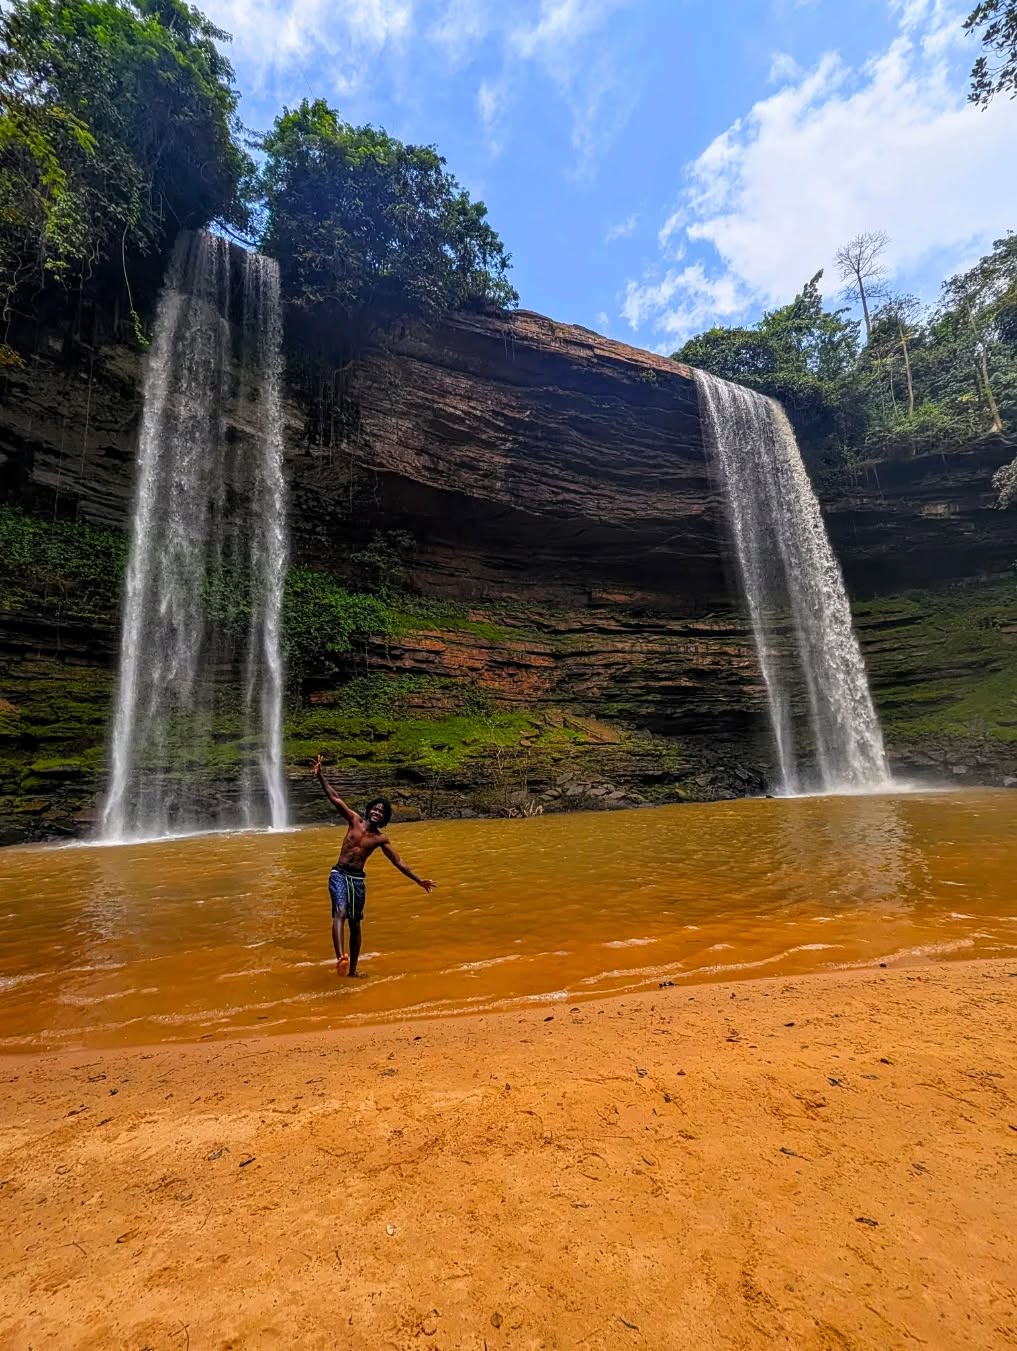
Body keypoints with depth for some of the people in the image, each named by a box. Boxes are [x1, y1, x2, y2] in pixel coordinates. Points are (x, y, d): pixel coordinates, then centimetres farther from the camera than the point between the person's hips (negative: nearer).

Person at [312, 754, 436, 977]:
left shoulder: (381, 838, 2)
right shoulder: (354, 820, -2)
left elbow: (398, 862, 5)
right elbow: (335, 798, -9)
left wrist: (418, 880, 2)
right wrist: (320, 776, -18)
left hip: (358, 879, 3)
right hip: (339, 874, -3)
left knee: (355, 924, 10)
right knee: (340, 913, -26)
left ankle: (352, 969, 24)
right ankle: (341, 958, -43)